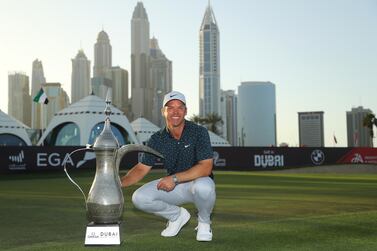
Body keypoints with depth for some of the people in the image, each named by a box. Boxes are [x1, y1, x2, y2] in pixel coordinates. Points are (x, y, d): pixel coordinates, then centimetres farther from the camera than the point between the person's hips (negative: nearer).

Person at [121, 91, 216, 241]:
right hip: (173, 185, 4)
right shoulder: (157, 139, -3)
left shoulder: (199, 132, -16)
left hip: (197, 182, -4)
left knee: (203, 187, -40)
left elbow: (205, 167, -23)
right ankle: (177, 215, 10)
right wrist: (119, 183, -19)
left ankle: (204, 222, -5)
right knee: (139, 198, -17)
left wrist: (174, 178, -30)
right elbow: (142, 168, -1)